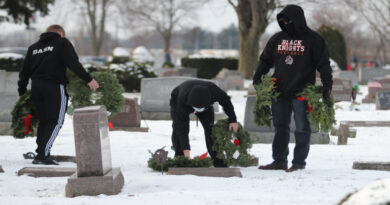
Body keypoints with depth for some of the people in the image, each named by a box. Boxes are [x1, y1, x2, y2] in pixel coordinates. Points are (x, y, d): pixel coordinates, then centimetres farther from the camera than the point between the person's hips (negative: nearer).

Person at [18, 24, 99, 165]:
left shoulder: (33, 48, 19)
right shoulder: (62, 43, 3)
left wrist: (22, 93, 26)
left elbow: (25, 72, 18)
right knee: (56, 122, -2)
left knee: (43, 121, 15)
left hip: (36, 87, 6)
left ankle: (42, 153, 12)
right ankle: (42, 155, -12)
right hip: (54, 87, -6)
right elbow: (73, 63, -10)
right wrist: (88, 80, -13)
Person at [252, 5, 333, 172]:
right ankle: (279, 161, 16)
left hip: (302, 93, -5)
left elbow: (323, 64, -1)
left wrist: (327, 85, -8)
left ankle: (299, 162, 5)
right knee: (280, 127, 9)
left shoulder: (312, 39, -2)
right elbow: (265, 60, 19)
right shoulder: (277, 39, 11)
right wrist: (257, 77, 7)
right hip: (280, 93, 5)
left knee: (302, 128, -1)